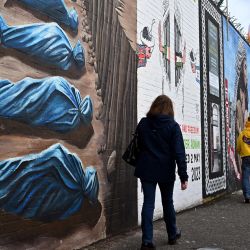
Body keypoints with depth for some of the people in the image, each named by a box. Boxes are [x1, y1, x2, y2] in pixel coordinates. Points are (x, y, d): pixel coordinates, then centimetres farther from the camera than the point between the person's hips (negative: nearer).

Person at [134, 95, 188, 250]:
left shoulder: (143, 123, 2)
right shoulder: (173, 126, -8)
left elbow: (137, 146, 11)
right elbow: (179, 152, -12)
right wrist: (183, 175, -11)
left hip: (147, 170, 2)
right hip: (166, 171, -1)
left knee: (148, 203, 4)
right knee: (168, 202, 15)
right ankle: (173, 234, 32)